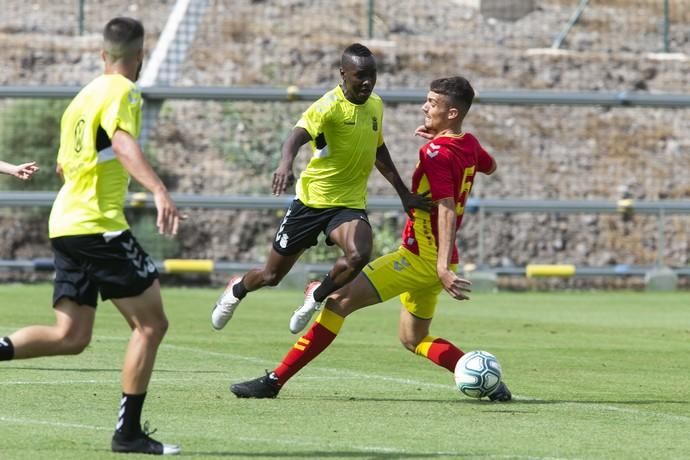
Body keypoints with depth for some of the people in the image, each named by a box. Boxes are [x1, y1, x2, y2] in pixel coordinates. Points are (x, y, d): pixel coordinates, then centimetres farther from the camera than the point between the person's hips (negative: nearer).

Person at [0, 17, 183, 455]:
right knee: (151, 323, -1)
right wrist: (160, 191, -40)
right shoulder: (122, 91, -7)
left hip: (66, 222, 9)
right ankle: (129, 431, -3)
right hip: (99, 225, -9)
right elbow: (123, 143, -27)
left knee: (71, 337, 9)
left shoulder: (81, 97, 19)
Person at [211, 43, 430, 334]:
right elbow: (298, 135, -37)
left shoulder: (375, 105, 3)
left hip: (350, 204, 4)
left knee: (359, 256, -29)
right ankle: (237, 290, 45)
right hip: (311, 201, -4)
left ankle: (317, 296, 0)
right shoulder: (330, 106, -18)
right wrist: (286, 162, -58)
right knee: (271, 276, 9)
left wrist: (404, 194, 21)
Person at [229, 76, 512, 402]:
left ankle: (275, 381, -16)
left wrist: (443, 267, -37)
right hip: (434, 260, 9)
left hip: (421, 257, -9)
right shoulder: (469, 144, 7)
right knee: (414, 340, 22)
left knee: (340, 300, -12)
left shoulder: (438, 153, -18)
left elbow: (447, 209, -28)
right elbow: (490, 166, 32)